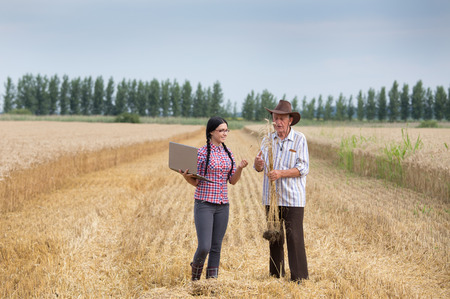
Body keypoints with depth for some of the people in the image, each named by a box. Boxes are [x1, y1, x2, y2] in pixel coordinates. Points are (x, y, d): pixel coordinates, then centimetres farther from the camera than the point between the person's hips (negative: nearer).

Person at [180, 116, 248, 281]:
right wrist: (186, 176, -24)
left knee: (216, 247, 7)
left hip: (222, 205, 5)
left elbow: (233, 181, 10)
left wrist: (240, 168, -8)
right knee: (204, 247, -10)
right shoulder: (202, 153, -7)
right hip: (204, 204, -5)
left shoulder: (228, 152, 10)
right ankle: (196, 269, 20)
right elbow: (196, 182, -3)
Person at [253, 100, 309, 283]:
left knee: (294, 238, -7)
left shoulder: (299, 140, -2)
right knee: (274, 237, 9)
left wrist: (281, 173, -21)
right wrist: (258, 163, -17)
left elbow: (303, 168, -8)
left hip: (293, 198, -4)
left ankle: (298, 277, -2)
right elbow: (259, 168, 8)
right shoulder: (268, 140, 9)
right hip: (271, 197, 4)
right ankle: (276, 274, 18)